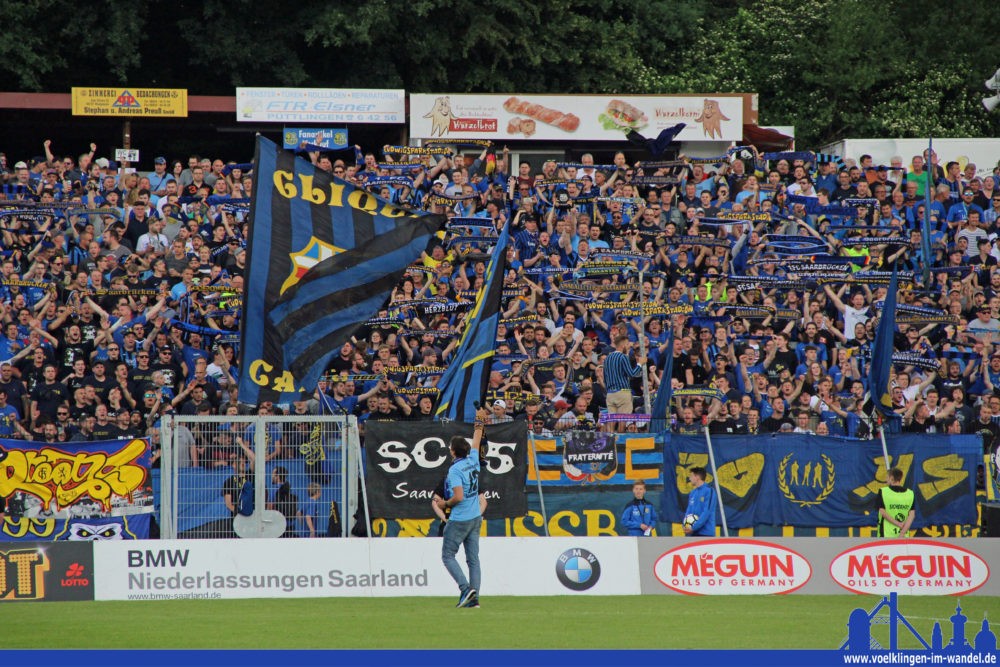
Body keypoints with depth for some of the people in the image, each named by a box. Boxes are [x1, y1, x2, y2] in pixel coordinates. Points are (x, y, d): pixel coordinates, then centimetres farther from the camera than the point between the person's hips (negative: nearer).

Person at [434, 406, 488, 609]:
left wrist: (445, 504, -6)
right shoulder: (473, 460, 4)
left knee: (448, 555, 2)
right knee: (473, 558, 6)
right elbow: (476, 440, 21)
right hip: (475, 518, 7)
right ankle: (474, 597, 2)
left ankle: (466, 588, -14)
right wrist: (480, 421, 35)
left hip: (459, 520, -7)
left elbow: (458, 497, -24)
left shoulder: (455, 469, -17)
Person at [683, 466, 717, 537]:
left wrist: (693, 527, -18)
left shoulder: (708, 491, -9)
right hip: (692, 533, 7)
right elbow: (688, 511, 14)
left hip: (705, 533, -7)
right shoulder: (692, 493, 13)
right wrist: (686, 526, -5)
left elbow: (706, 513, -16)